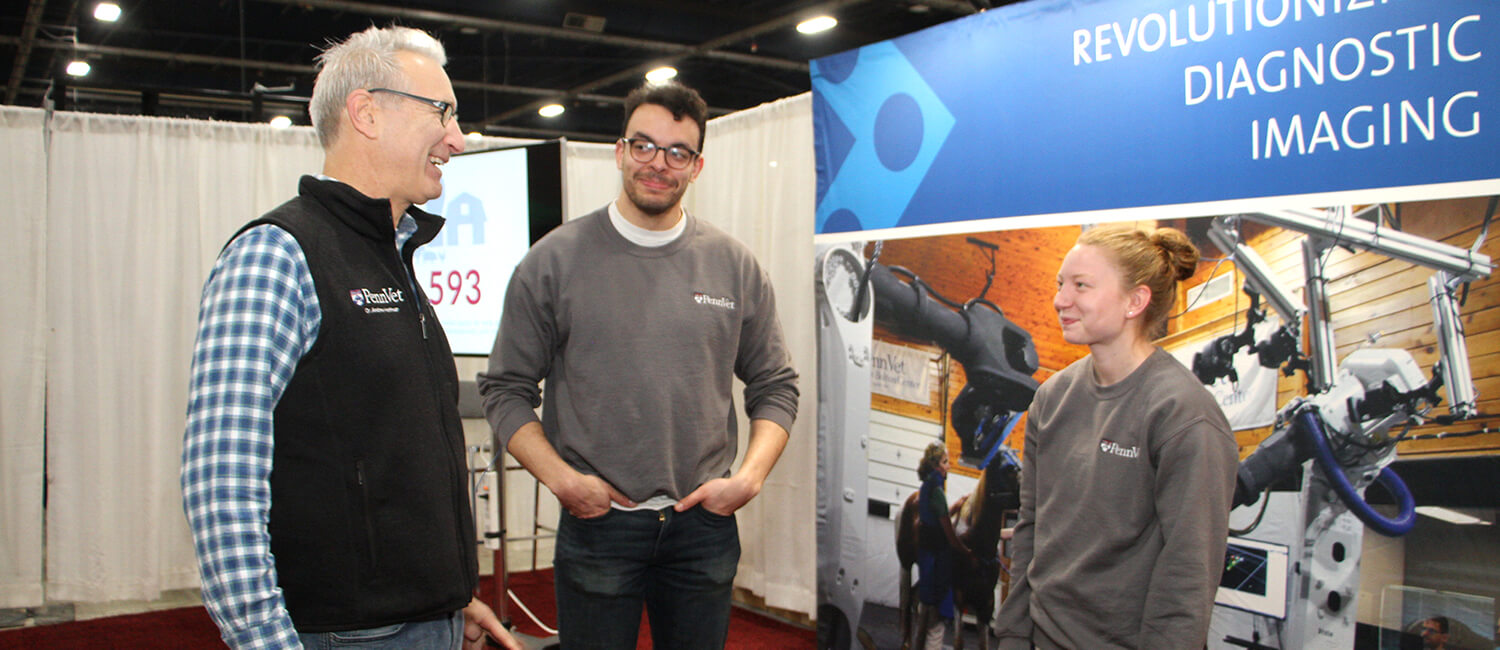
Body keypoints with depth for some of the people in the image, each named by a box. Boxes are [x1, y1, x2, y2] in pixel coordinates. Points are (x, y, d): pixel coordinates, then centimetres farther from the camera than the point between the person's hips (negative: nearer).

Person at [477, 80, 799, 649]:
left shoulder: (735, 266, 3)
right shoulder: (554, 261, -2)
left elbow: (775, 387, 9)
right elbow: (506, 389, 0)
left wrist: (751, 477, -5)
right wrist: (560, 477, -11)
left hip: (704, 523, 2)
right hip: (596, 522, -2)